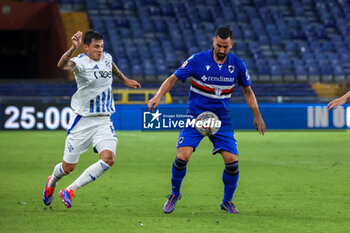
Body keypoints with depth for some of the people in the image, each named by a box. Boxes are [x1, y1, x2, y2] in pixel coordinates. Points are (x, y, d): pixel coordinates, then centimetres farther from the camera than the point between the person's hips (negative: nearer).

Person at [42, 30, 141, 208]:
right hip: (82, 120, -4)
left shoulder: (107, 58, 4)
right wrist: (73, 48, -54)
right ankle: (51, 184, 42)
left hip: (104, 121, 5)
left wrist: (125, 80, 41)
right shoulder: (81, 62, -16)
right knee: (68, 167, 4)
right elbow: (62, 65, -39)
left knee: (108, 159, -20)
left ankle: (70, 191, -9)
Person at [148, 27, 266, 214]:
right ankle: (174, 194, 10)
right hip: (195, 115, -2)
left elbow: (247, 90, 13)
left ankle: (227, 201, 14)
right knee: (182, 156, -18)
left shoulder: (237, 65, -3)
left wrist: (257, 115, 12)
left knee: (232, 160, -10)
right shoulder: (198, 60, -12)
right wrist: (158, 96, -23)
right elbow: (173, 78, -7)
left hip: (221, 119, 2)